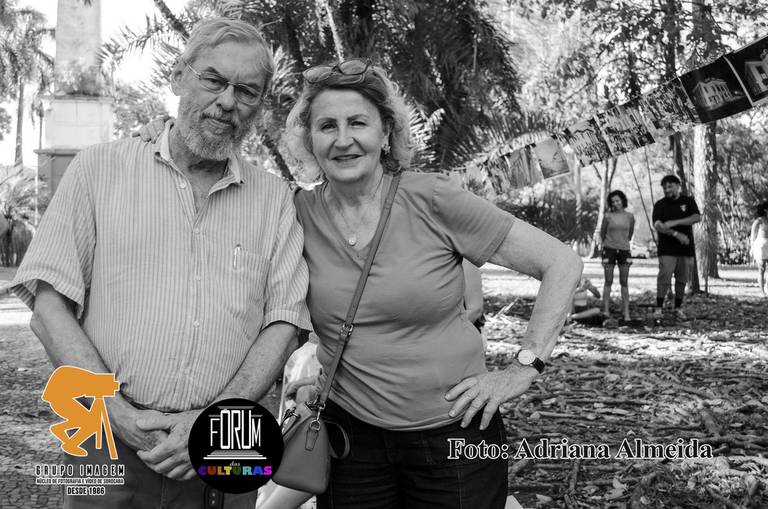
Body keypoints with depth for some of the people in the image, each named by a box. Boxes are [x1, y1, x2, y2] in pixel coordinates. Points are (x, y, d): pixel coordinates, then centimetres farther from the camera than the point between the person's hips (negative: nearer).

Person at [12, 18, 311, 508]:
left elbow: (283, 324, 0)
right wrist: (122, 416, -13)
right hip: (109, 448, -1)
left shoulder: (274, 198, 5)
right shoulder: (100, 169, 1)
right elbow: (50, 305, -4)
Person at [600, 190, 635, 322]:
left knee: (624, 282, 3)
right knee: (608, 281, 0)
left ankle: (626, 312, 4)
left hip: (624, 250, 1)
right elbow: (602, 233, 10)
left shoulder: (630, 216, 1)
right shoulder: (608, 216, -3)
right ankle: (606, 311, 2)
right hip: (609, 249, -1)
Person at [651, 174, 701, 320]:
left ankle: (678, 308, 17)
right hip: (667, 249, -2)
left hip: (686, 248, 2)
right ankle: (658, 308, -5)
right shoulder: (660, 205, 3)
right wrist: (676, 234, -21)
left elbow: (697, 218, -8)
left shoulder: (688, 201, 8)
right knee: (664, 278, -10)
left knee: (682, 280, 6)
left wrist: (675, 222, -18)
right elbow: (657, 225, -9)